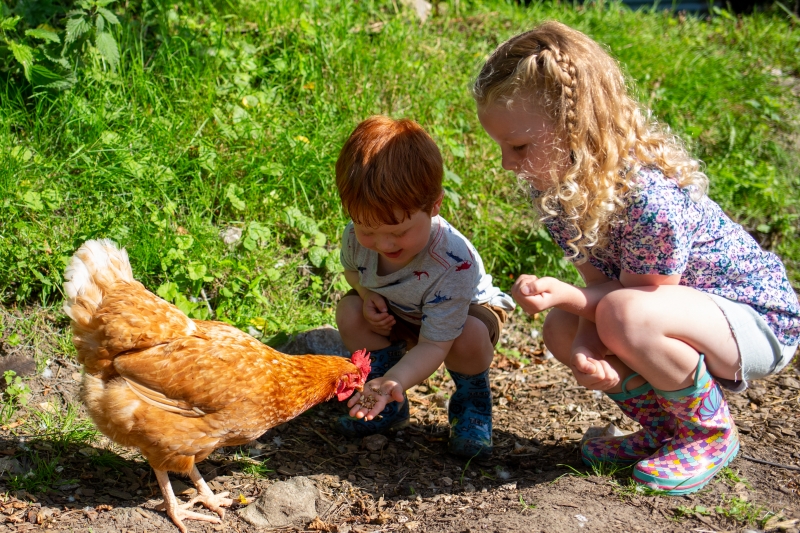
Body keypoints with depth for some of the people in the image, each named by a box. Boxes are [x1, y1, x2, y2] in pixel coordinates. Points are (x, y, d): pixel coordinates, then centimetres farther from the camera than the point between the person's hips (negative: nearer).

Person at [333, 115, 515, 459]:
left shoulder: (454, 264, -42)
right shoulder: (358, 237, -26)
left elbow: (434, 345, -40)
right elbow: (352, 269, 2)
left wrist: (395, 381, -58)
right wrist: (367, 295, -22)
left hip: (469, 311, -5)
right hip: (396, 316, 5)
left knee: (468, 339, -38)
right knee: (349, 312, -21)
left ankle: (471, 403, -2)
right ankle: (389, 406, -1)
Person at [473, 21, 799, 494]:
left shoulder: (648, 197, -34)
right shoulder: (555, 188, -8)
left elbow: (632, 299, -22)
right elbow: (601, 283, -7)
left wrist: (563, 294, -37)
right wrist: (585, 346, -27)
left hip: (758, 318, -8)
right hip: (679, 307, 8)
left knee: (626, 315, -34)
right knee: (563, 329, -7)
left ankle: (710, 432, -6)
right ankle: (664, 430, 11)